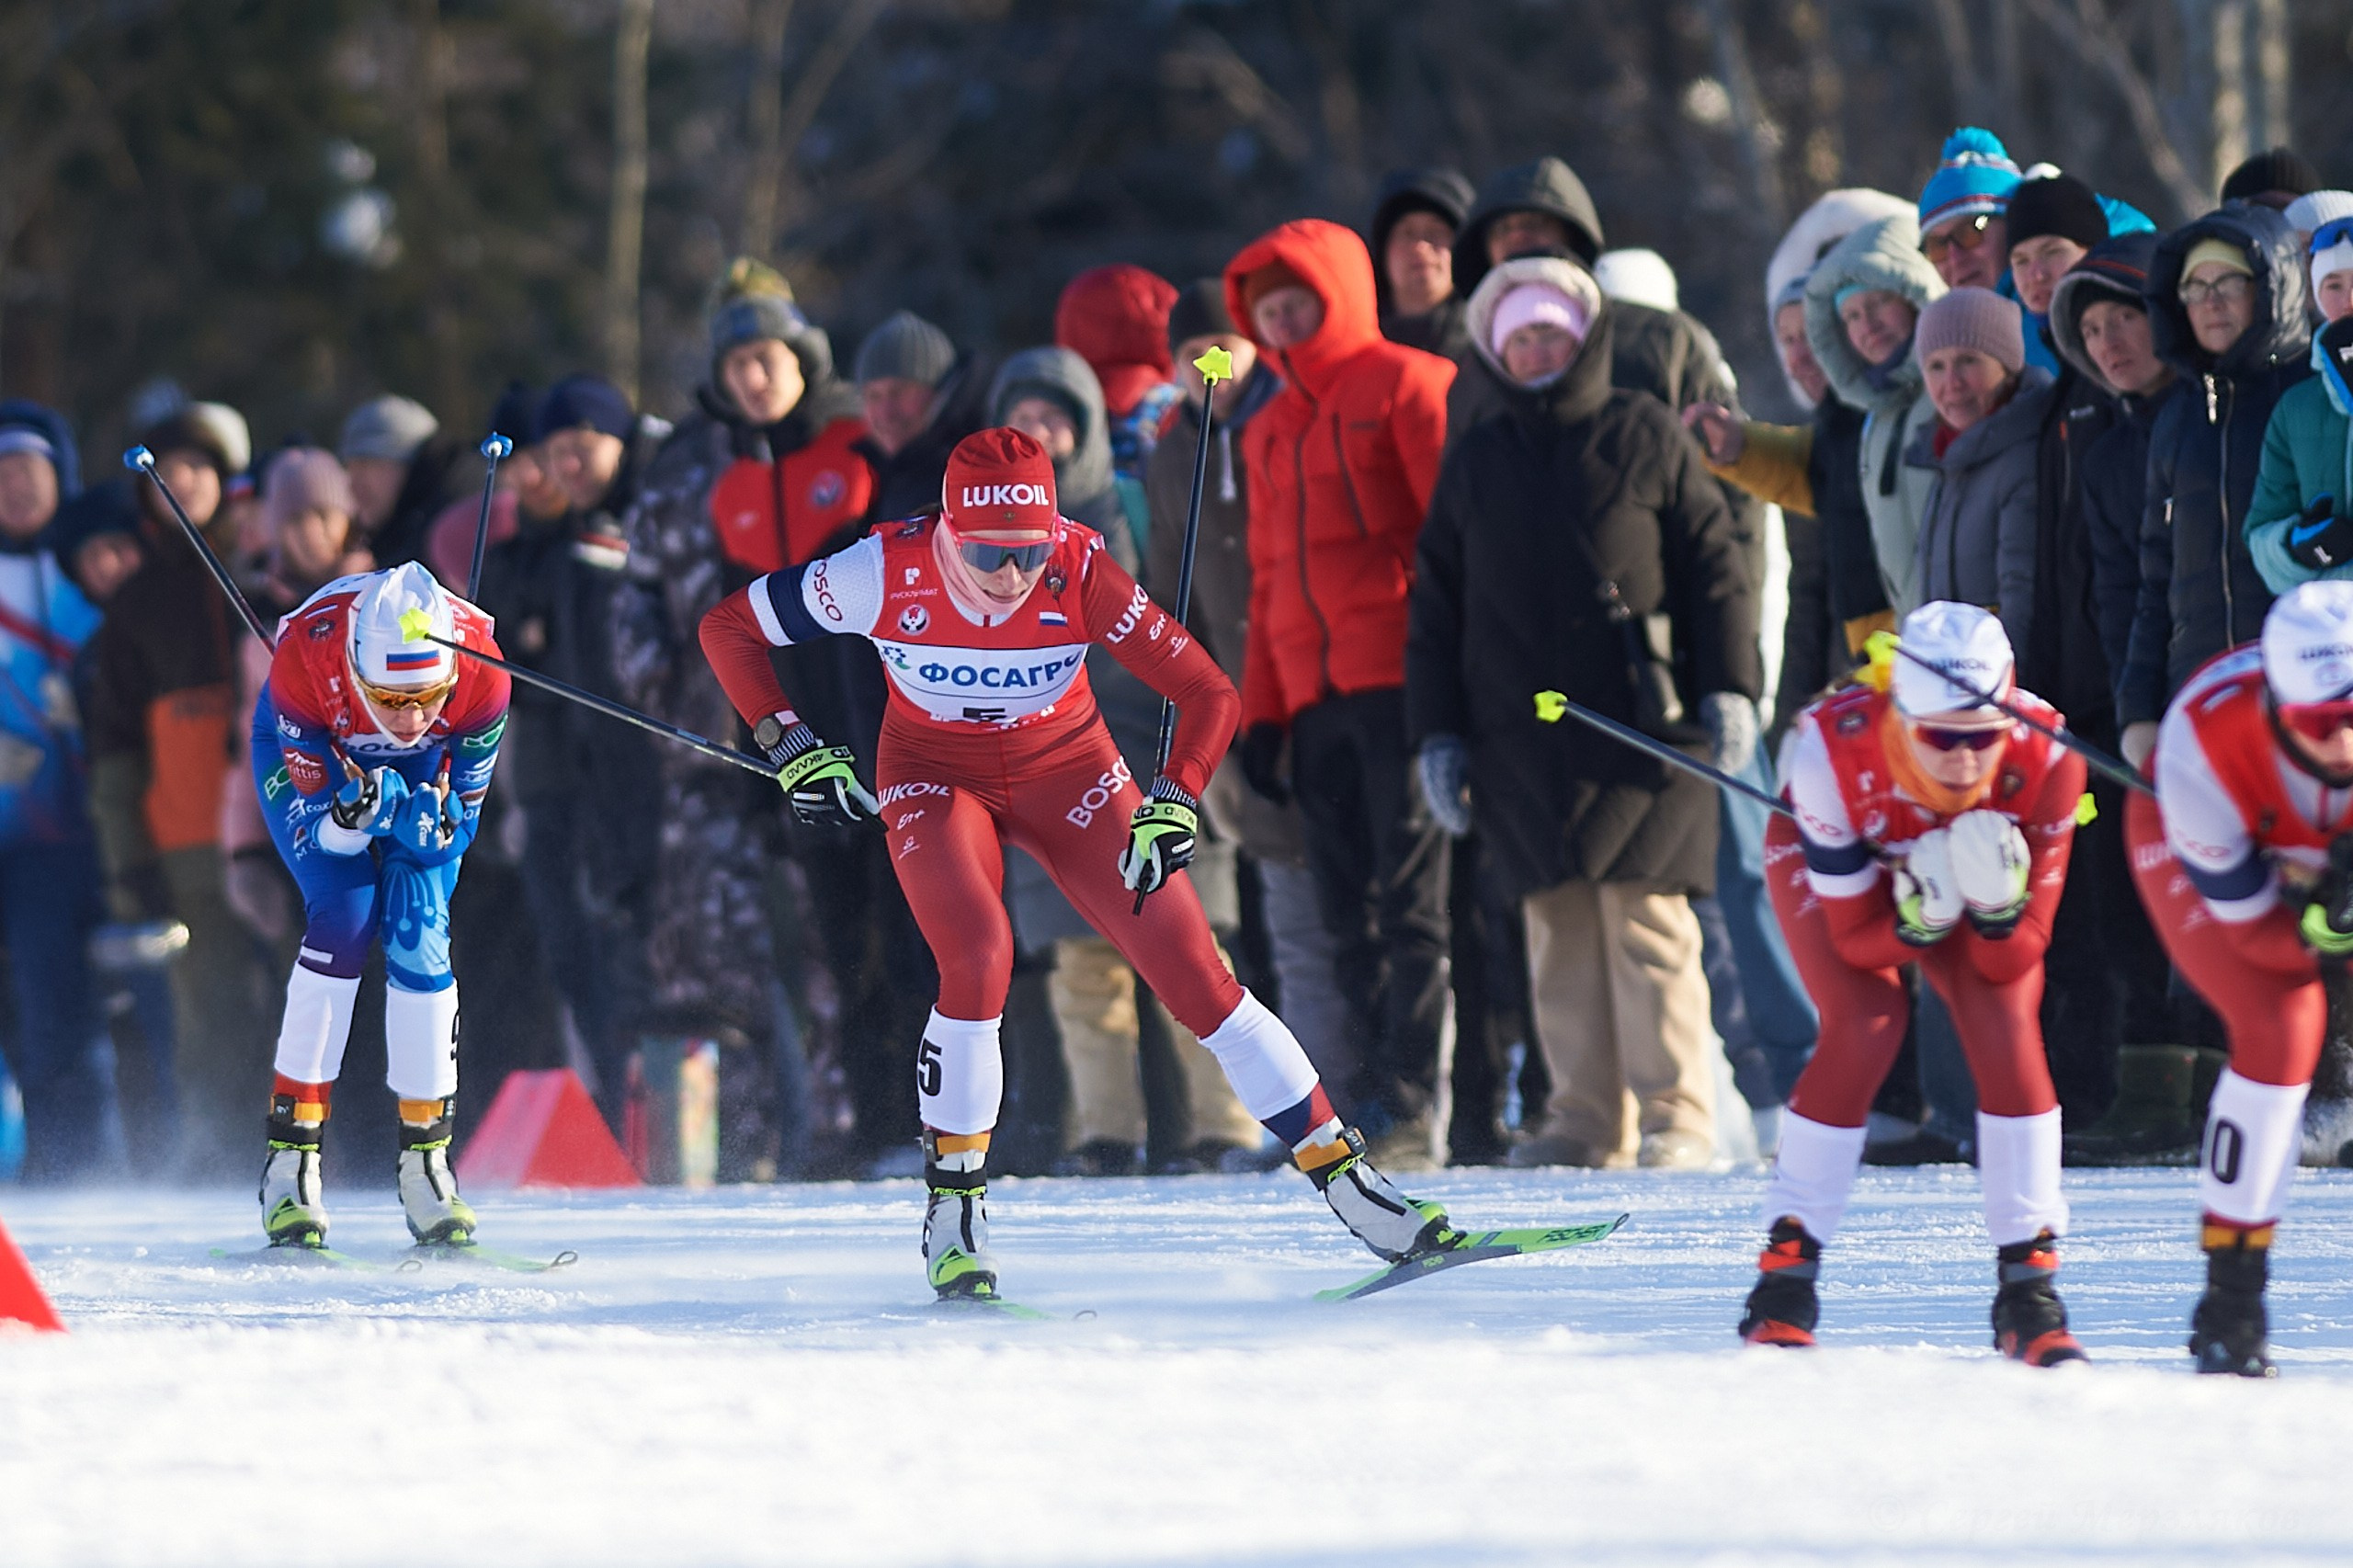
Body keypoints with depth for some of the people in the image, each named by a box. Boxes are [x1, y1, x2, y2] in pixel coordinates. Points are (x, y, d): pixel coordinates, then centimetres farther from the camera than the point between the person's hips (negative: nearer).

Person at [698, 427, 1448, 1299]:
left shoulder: (1080, 573, -27)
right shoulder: (886, 574, -26)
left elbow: (1207, 693, -22)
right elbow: (728, 629, -13)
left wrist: (1174, 805, -35)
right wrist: (791, 751, -17)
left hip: (1068, 771, 1)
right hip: (937, 777, -1)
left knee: (1190, 969, -7)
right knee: (979, 957, -26)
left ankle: (1339, 1171, 3)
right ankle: (954, 1208, -10)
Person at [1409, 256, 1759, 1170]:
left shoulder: (1646, 439, 8)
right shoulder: (1476, 465, 17)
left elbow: (1713, 564, 6)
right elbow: (1435, 606, 18)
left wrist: (1727, 687, -3)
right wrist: (1436, 734, 11)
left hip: (1641, 719, -4)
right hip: (1522, 740, 4)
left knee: (1647, 920, -9)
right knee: (1560, 927, 1)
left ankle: (1676, 1116, -6)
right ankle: (1586, 1119, 5)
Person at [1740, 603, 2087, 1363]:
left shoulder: (2046, 761, -35)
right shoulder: (1833, 751, -40)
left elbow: (2013, 961, -28)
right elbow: (1852, 937, -27)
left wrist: (1997, 902, -48)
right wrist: (1916, 918, -46)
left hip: (1967, 863, 2)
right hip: (1828, 858, -2)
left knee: (2006, 1023, -19)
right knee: (1865, 1026, -23)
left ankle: (2027, 1286, -9)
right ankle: (1787, 1268, -8)